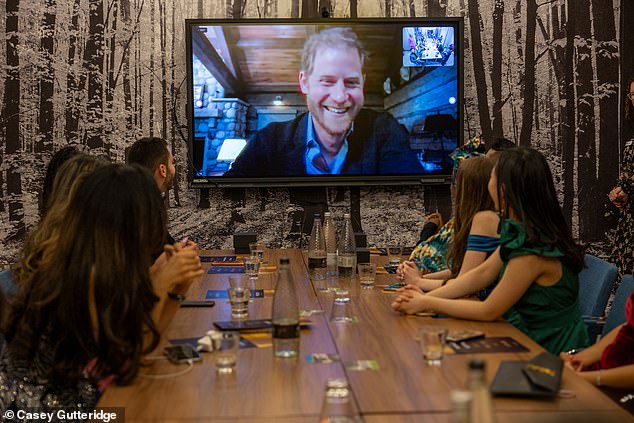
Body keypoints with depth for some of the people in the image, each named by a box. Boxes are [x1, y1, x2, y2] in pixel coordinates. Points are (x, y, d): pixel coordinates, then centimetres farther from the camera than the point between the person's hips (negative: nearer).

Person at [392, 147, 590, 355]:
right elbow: (482, 274, 4)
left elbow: (489, 311, -19)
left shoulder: (533, 252, -28)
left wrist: (427, 303, -11)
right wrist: (425, 297, -5)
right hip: (531, 335, 7)